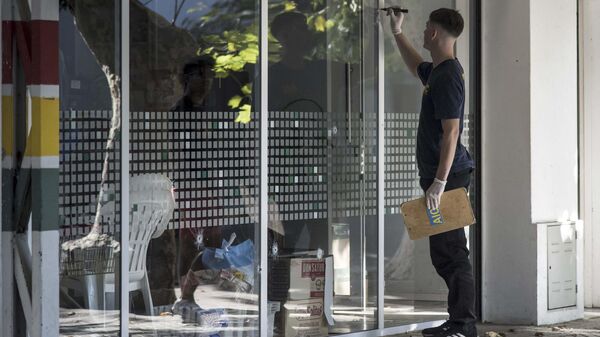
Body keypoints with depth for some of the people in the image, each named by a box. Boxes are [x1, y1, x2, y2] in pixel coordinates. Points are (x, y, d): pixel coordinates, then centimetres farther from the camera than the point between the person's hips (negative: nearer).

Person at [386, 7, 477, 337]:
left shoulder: (448, 76, -15)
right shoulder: (437, 71, 15)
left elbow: (451, 131, -22)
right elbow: (416, 66, 42)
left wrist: (439, 182, -26)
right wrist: (397, 32, 47)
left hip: (448, 175, -10)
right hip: (440, 174, 10)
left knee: (450, 252, -10)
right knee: (443, 252, 11)